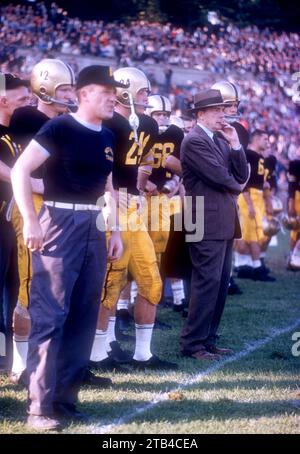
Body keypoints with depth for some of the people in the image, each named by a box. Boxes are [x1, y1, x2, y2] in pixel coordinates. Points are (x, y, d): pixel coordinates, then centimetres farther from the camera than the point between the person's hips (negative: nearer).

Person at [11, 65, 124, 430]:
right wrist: (30, 220, -19)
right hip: (60, 222, -8)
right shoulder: (60, 128, -10)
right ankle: (39, 406, -9)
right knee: (50, 315, -10)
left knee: (84, 316, 8)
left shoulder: (107, 137, 13)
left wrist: (115, 231, 17)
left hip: (94, 228, 8)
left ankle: (65, 397, 16)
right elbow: (20, 170, -15)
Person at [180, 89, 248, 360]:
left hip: (224, 222, 9)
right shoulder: (195, 141, -11)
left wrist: (235, 144, 0)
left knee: (221, 283, 11)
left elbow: (242, 175, 11)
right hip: (208, 223, -9)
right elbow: (219, 176, -17)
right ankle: (193, 344, -7)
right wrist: (236, 186, 2)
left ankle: (208, 339, 17)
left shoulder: (221, 141, 17)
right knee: (208, 283, -10)